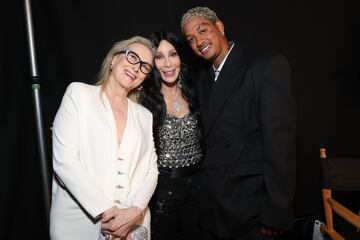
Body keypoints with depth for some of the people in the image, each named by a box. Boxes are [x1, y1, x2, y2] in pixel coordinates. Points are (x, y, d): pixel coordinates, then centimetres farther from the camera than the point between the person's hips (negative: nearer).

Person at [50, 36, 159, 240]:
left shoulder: (144, 116, 10)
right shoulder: (79, 93, -1)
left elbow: (151, 170, 4)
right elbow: (64, 160, -10)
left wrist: (135, 211, -14)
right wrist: (105, 211, -16)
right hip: (77, 223, -3)